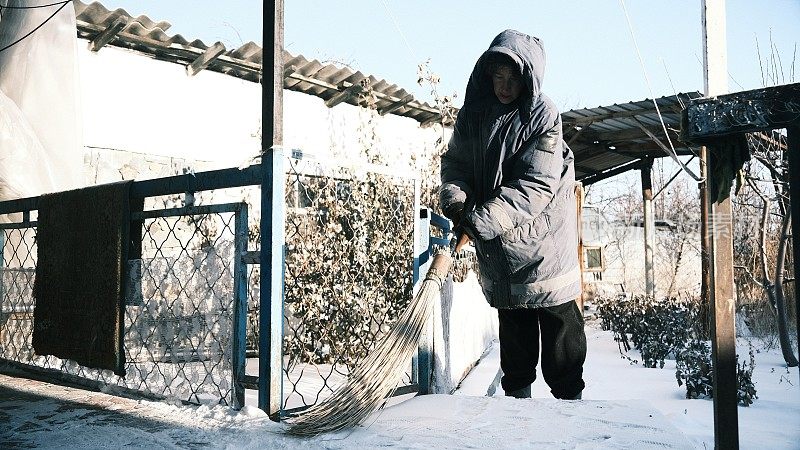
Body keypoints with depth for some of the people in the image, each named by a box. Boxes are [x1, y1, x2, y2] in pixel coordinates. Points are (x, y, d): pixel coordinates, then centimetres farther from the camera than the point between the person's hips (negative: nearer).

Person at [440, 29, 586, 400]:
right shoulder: (472, 113, 2)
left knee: (559, 324, 4)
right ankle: (517, 395, 30)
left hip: (541, 235, -5)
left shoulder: (543, 116, -14)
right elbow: (454, 162, 5)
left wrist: (481, 220, -29)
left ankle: (569, 397, 17)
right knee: (513, 326, 17)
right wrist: (455, 200, -18)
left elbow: (534, 185, -22)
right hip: (497, 245, 5)